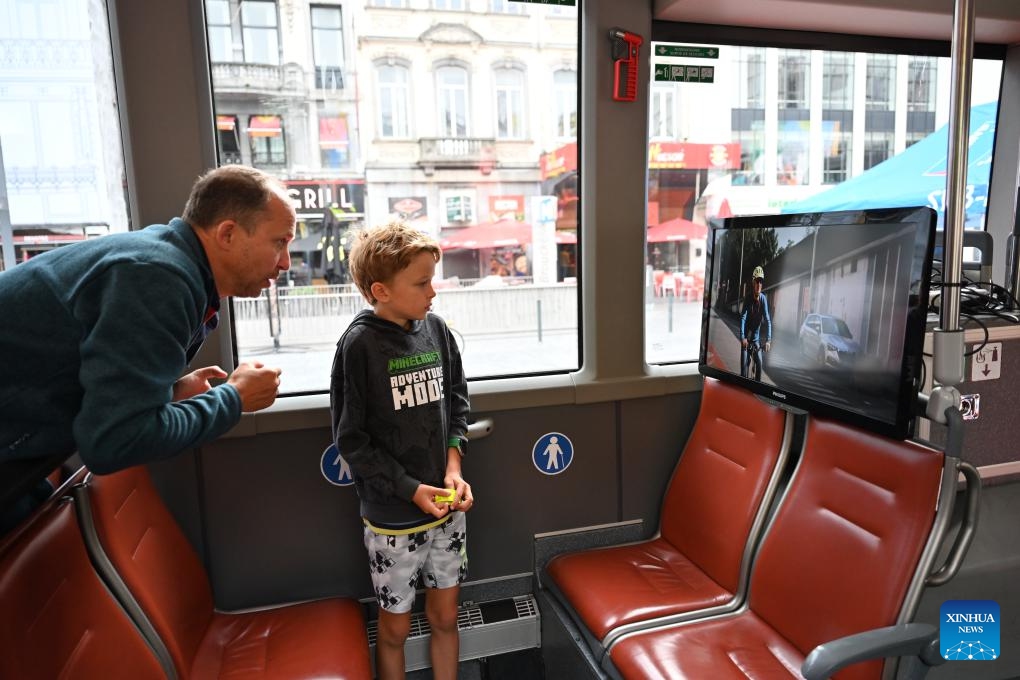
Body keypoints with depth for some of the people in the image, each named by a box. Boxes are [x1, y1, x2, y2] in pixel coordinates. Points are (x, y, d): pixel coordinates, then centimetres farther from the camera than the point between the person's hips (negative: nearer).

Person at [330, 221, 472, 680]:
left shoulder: (435, 329, -2)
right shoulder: (360, 344, -16)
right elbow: (351, 439, -13)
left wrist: (453, 464, -5)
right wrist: (411, 490, -16)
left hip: (446, 505, 4)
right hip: (392, 514, -4)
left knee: (444, 617, 19)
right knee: (396, 626, 16)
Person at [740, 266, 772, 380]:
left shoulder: (763, 298, -12)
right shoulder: (748, 298, -17)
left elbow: (767, 320, -16)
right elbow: (743, 317, -25)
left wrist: (768, 340, -27)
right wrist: (742, 337, -37)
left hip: (756, 337, 2)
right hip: (746, 337, -2)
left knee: (759, 362, -9)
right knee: (744, 363, -12)